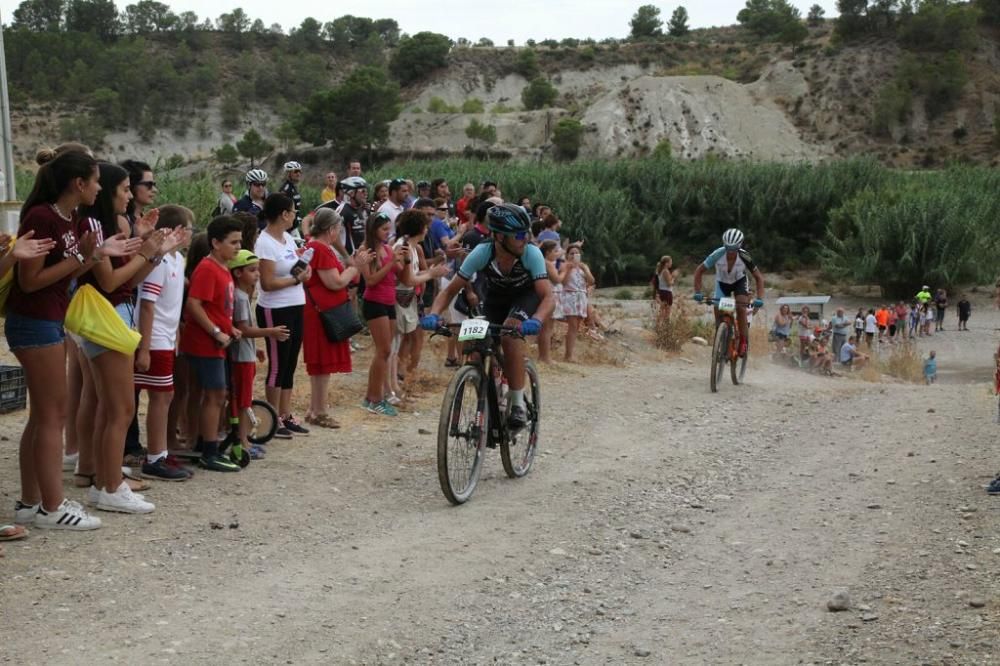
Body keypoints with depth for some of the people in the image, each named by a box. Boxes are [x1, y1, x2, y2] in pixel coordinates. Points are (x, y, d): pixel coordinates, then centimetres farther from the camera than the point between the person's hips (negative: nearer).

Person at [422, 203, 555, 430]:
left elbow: (548, 297, -36)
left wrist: (536, 320, -57)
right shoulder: (482, 253, -29)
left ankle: (518, 403, -22)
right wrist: (434, 314, -40)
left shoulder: (532, 254, -32)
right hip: (496, 298, 3)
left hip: (526, 295, -3)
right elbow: (451, 290, -22)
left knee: (510, 333, -30)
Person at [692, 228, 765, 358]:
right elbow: (699, 271, -21)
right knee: (718, 309, -14)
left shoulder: (744, 257, -31)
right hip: (722, 282, 1)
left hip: (740, 281, -1)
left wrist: (759, 298, -34)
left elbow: (758, 277, -22)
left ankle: (743, 342, -10)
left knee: (741, 309, -22)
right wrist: (698, 292, -30)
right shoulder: (717, 255, -31)